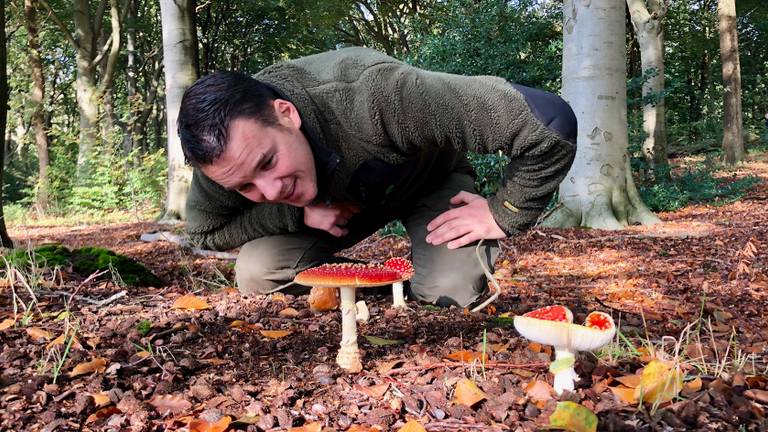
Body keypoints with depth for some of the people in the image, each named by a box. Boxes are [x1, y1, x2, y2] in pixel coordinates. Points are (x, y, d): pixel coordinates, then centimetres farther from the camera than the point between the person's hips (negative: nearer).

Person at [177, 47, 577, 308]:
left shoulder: (378, 97, -45)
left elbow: (550, 123, -41)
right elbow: (206, 231, -11)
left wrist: (503, 215, -27)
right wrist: (299, 213, -26)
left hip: (431, 179, -2)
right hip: (334, 194, 3)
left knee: (450, 292, -28)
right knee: (255, 276, -17)